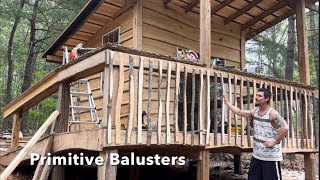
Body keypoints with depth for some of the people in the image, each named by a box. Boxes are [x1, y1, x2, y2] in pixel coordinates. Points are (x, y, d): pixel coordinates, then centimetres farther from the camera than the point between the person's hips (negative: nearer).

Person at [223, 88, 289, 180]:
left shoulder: (272, 114, -16)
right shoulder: (254, 112, 5)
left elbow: (285, 128, -24)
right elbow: (239, 112, 14)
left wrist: (275, 142, -20)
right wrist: (227, 102, 17)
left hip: (271, 156, -7)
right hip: (256, 155, 7)